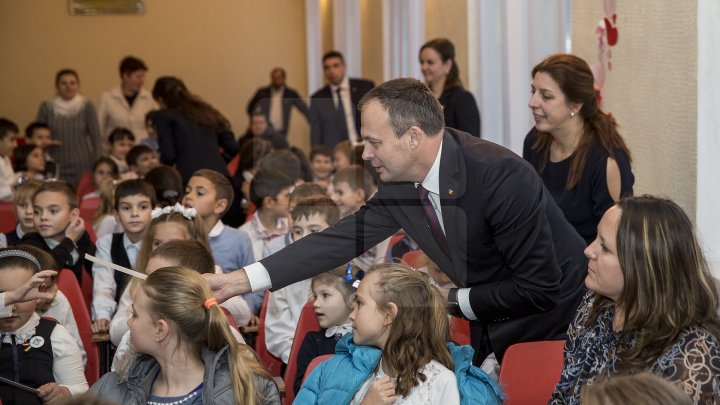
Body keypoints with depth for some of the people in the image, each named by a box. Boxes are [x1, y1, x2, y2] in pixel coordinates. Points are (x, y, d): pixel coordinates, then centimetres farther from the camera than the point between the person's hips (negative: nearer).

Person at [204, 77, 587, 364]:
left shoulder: (502, 176, -29)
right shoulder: (398, 186, -7)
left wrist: (453, 300, -16)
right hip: (490, 330, 6)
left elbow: (540, 287, -27)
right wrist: (240, 280, -7)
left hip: (558, 320, -6)